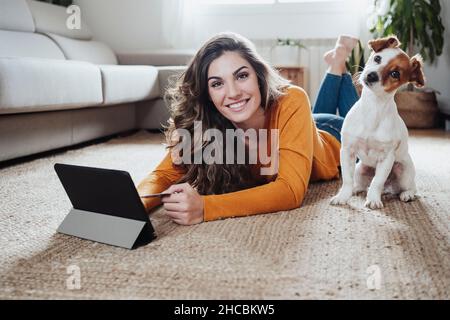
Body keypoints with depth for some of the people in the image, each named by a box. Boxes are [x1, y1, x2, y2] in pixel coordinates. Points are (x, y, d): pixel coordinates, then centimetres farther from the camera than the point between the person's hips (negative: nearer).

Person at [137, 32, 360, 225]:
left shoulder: (291, 103, -47)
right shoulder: (203, 126, -38)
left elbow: (292, 190, -53)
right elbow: (165, 174, -36)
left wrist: (205, 208, -64)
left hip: (330, 138, -2)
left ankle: (339, 62, 39)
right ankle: (333, 71, 47)